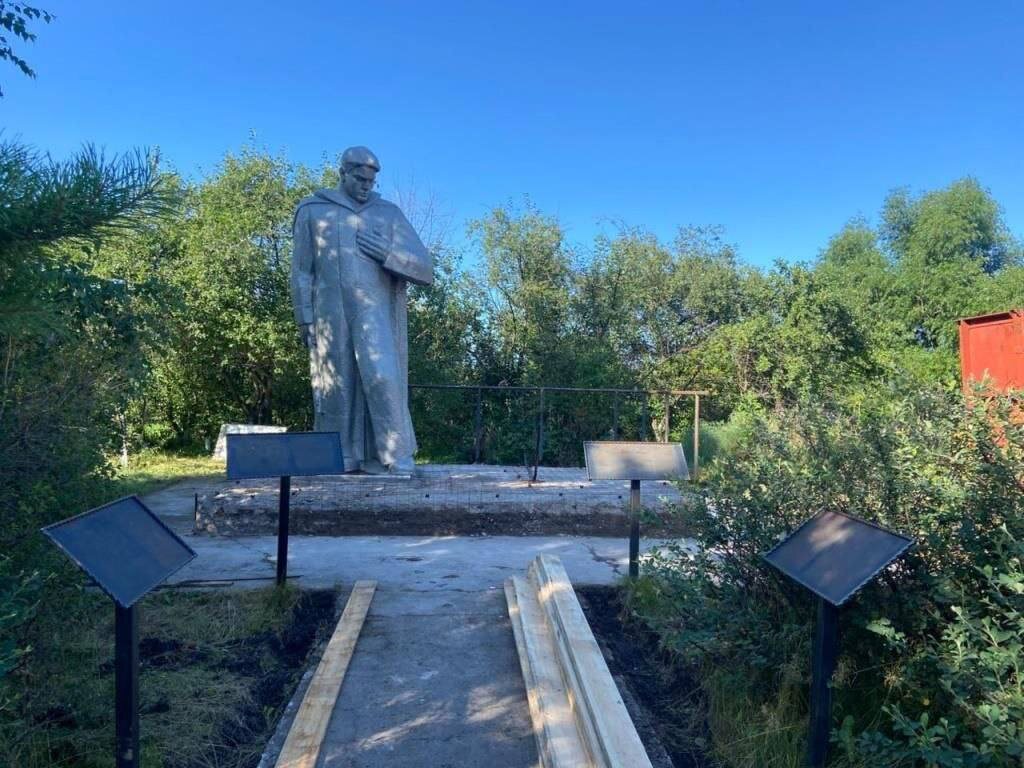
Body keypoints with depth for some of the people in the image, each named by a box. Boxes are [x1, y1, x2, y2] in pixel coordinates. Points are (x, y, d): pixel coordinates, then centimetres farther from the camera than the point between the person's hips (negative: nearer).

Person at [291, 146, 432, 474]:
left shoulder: (389, 213, 14)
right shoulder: (312, 210, 14)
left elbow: (425, 268, 9)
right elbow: (301, 270, 11)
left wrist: (388, 254, -7)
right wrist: (304, 319, 2)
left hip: (375, 313, 0)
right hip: (330, 314, 1)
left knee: (382, 379, -13)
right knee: (336, 387, 1)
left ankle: (396, 460, -10)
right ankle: (337, 462, 7)